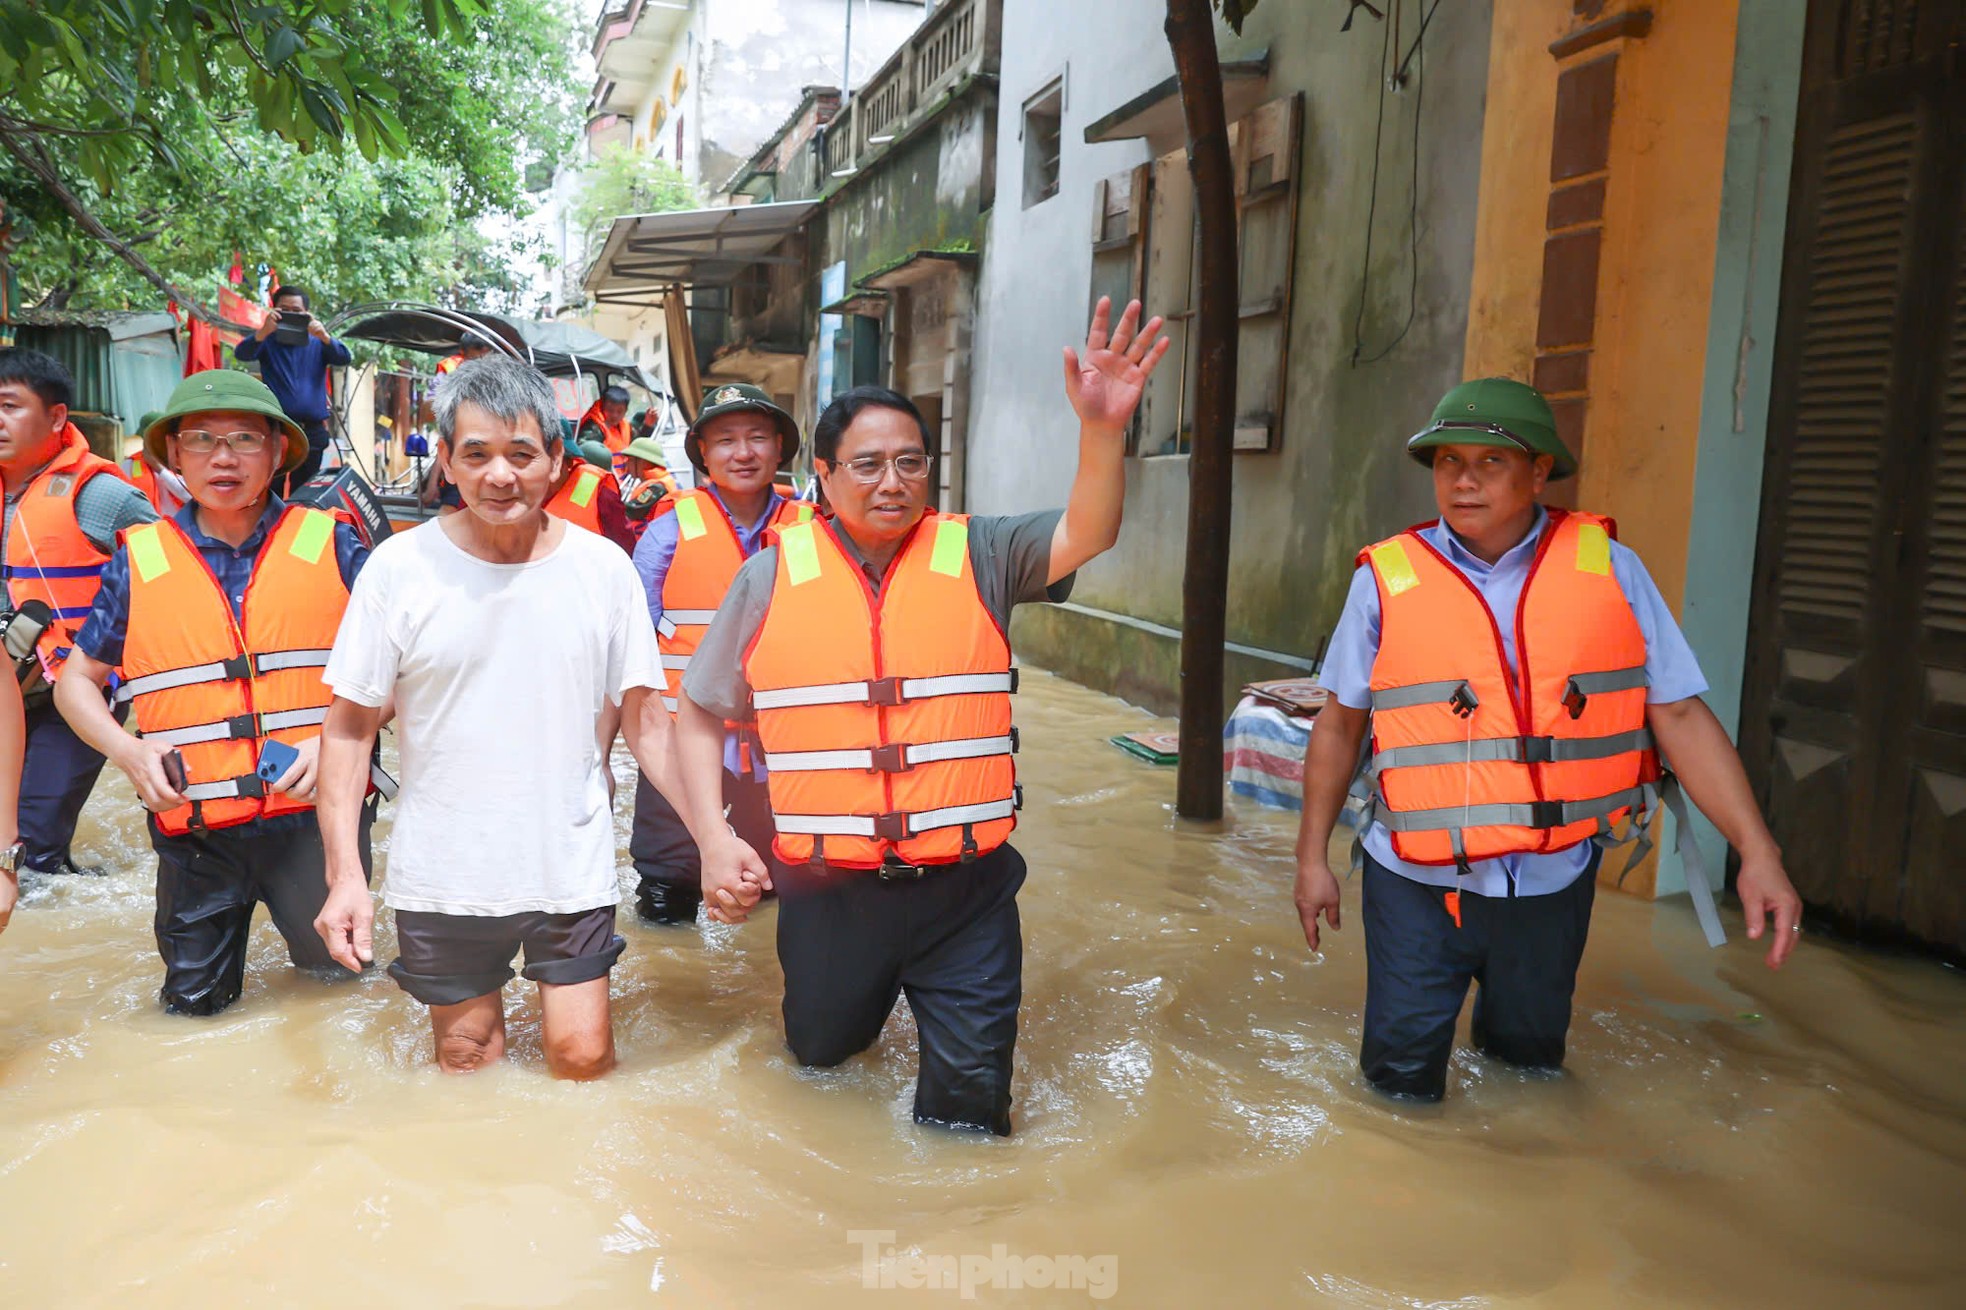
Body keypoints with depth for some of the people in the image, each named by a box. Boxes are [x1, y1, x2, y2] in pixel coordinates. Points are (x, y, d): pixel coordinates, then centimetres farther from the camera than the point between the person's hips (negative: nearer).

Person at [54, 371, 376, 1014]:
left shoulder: (330, 544, -1)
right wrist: (128, 750, -6)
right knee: (194, 1003, 12)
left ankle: (306, 926, 44)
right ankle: (224, 929, 41)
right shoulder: (139, 562, 3)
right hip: (196, 826, 1)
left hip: (316, 815, -1)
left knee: (337, 971, 13)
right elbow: (77, 681, 13)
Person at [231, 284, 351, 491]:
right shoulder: (268, 342, 6)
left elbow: (345, 359, -6)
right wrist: (263, 331, -32)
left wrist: (324, 337, -27)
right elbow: (242, 354, -12)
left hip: (312, 432, 2)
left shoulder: (317, 343, 10)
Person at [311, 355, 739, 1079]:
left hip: (573, 869, 1)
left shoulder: (605, 567, -2)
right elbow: (349, 728, -2)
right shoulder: (399, 567, -6)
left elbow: (644, 720, 3)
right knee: (466, 1061, 13)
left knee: (583, 1058, 5)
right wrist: (344, 873, -9)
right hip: (441, 876, 0)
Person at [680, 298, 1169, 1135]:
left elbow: (1085, 533, -18)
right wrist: (714, 838, -4)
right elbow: (699, 713, 6)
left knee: (969, 1104, 8)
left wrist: (1102, 428, -36)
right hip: (827, 894, 1)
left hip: (963, 887, -1)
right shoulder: (773, 577, -1)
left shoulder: (977, 557, -2)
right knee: (821, 1052, 24)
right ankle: (862, 989, 58)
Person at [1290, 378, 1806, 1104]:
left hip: (1551, 882, 2)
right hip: (1416, 881, -1)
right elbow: (1340, 724, 2)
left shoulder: (1607, 568, -5)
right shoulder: (1387, 577, -7)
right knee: (1401, 1078, 7)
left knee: (1528, 1059, 20)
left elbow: (1681, 715, -2)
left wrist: (1758, 852, -9)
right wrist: (1312, 858, 5)